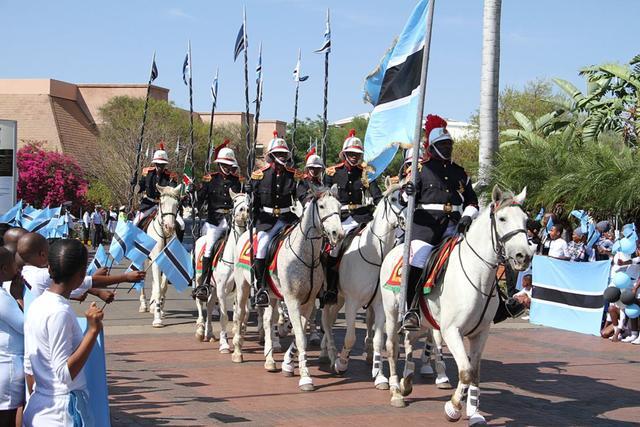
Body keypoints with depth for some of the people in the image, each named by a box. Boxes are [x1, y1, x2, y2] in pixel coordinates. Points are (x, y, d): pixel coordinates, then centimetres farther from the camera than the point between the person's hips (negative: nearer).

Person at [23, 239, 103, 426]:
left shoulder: (36, 305, 6)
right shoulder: (60, 312, -18)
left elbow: (29, 367, 13)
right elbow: (65, 373, -20)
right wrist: (93, 330, -23)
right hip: (62, 411, -8)